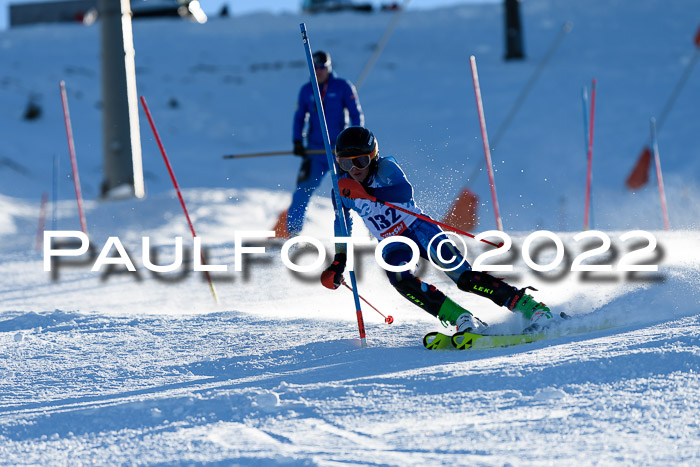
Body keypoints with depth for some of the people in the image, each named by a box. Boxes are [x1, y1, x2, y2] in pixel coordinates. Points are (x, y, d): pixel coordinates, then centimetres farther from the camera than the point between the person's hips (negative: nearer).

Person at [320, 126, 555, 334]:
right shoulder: (343, 189, -3)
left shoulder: (385, 168, -16)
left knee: (464, 277, -19)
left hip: (419, 229, -4)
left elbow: (405, 192, -35)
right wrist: (338, 262, 9)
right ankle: (463, 321, -33)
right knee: (399, 278, -30)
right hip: (393, 246, 4)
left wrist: (367, 193, -45)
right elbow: (343, 225, 15)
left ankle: (533, 308, -17)